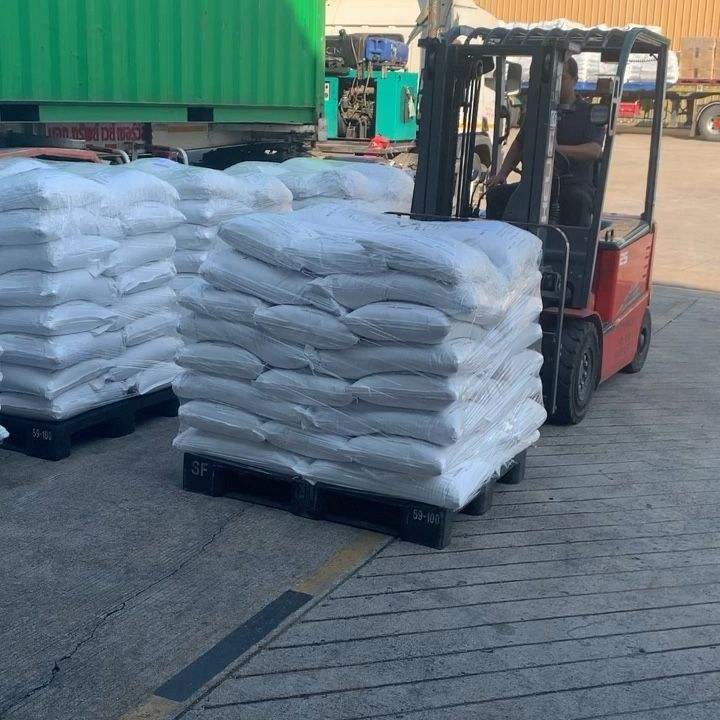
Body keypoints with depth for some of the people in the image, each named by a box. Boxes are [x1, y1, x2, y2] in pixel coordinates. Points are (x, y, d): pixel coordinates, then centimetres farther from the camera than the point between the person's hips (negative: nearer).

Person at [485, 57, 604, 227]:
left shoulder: (589, 113, 6)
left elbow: (595, 150, -10)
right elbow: (519, 144, 27)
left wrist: (558, 149, -25)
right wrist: (502, 173, 12)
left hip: (574, 182, -4)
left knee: (577, 200, -39)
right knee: (496, 193, -19)